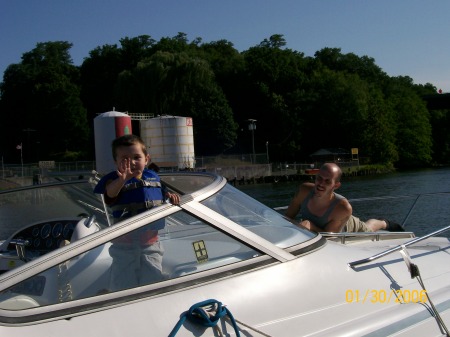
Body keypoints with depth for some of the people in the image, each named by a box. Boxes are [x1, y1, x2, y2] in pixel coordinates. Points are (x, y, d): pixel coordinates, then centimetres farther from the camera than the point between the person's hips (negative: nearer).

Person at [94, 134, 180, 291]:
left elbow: (162, 195, 20)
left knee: (153, 280, 13)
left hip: (151, 241, 4)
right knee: (124, 283, 7)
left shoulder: (153, 177, 4)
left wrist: (171, 196, -3)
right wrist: (122, 180, -56)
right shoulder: (115, 179, -12)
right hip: (125, 244, -3)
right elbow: (111, 192, -35)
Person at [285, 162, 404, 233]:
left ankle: (385, 223, 66)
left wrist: (311, 226, -54)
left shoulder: (344, 208, -48)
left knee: (368, 228, 30)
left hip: (348, 226, -2)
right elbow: (288, 218, -26)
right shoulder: (304, 190, -40)